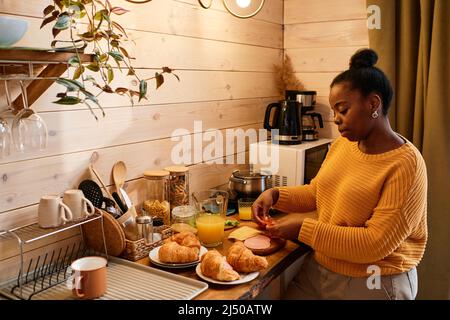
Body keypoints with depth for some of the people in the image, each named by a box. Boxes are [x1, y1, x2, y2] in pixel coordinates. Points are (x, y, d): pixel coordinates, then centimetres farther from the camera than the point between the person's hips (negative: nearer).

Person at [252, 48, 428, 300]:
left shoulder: (405, 165, -20)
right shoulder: (341, 145, 1)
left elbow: (376, 243, -23)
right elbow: (315, 193, 14)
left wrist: (303, 228, -22)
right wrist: (275, 195, -3)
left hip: (373, 285, -6)